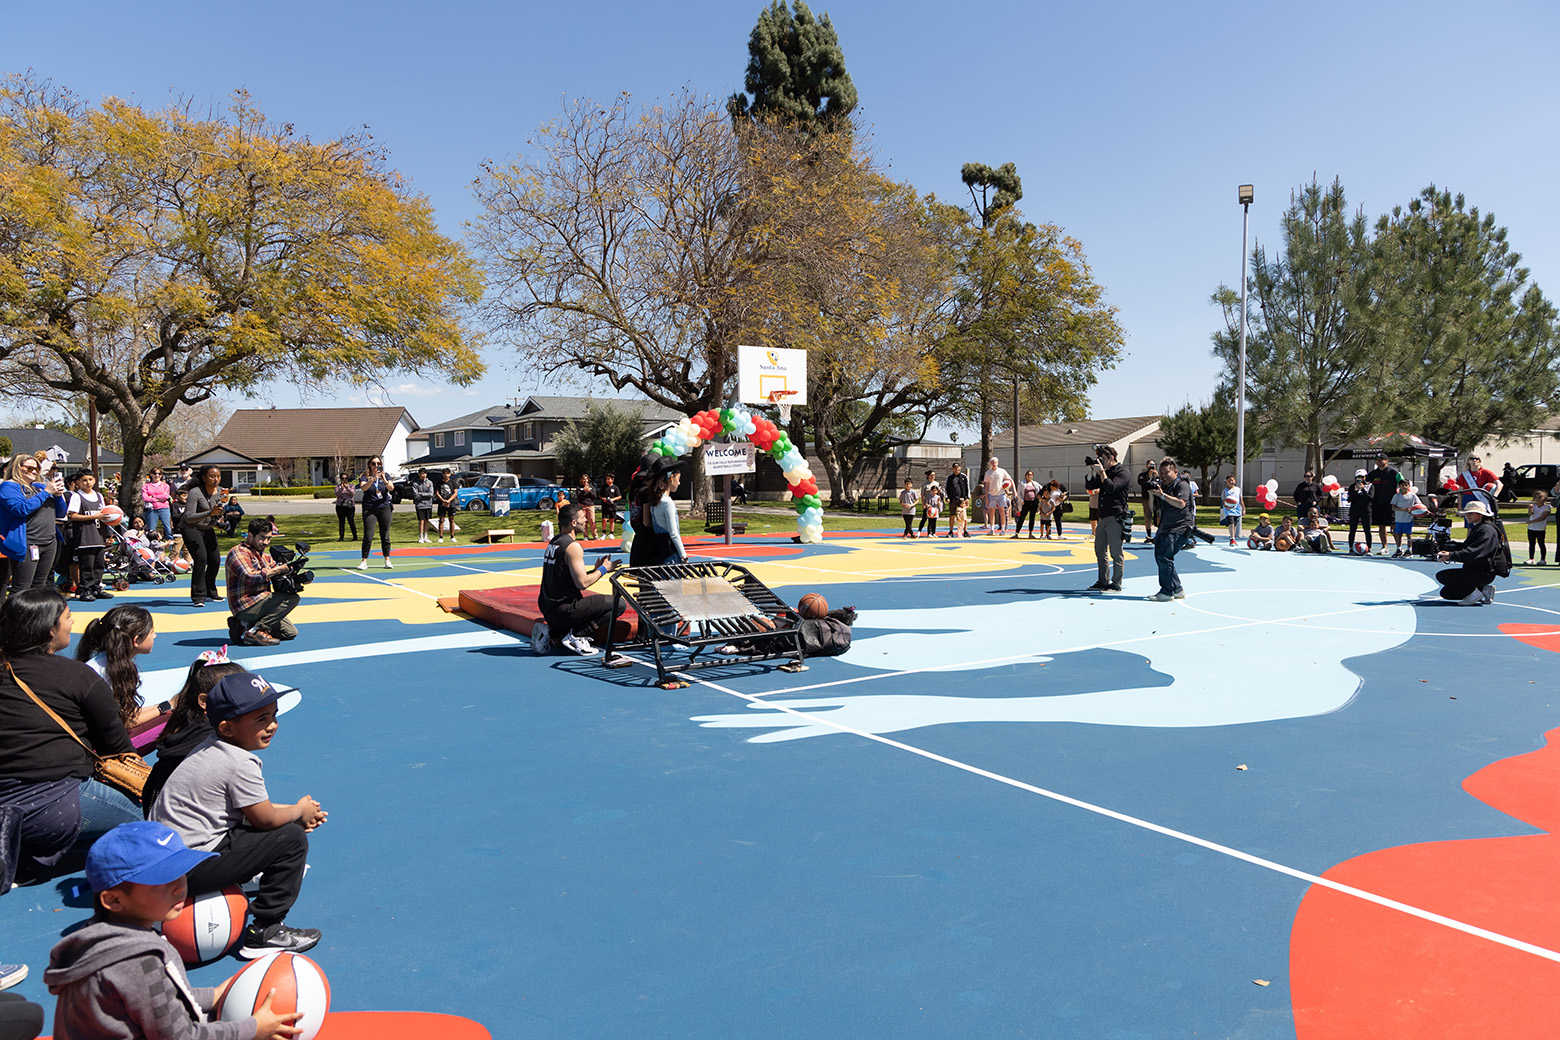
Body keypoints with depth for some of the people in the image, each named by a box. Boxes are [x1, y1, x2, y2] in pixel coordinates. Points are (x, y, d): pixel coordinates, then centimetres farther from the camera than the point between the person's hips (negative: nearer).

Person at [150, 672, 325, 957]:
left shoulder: (210, 749, 10)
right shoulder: (241, 763, -20)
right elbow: (266, 819, -14)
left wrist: (291, 811, 14)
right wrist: (300, 811, 5)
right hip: (191, 867, -10)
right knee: (292, 839, -11)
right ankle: (265, 932, -6)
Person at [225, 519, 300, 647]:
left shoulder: (264, 555, 20)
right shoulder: (238, 552, -8)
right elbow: (249, 577, -24)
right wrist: (277, 570, -20)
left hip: (258, 603, 9)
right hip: (245, 606, -9)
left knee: (291, 633, 7)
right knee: (292, 598, -20)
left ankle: (242, 626, 9)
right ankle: (255, 631, -21)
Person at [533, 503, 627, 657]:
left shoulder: (554, 542, 14)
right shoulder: (573, 546, -15)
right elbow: (582, 583, -19)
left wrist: (595, 570, 15)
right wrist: (603, 569, -3)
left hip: (547, 607, 9)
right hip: (562, 610, -9)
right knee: (619, 604, -6)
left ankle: (550, 631, 14)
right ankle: (576, 635, -8)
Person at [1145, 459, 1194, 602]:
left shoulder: (1182, 485, -8)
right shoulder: (1163, 485, 16)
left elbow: (1181, 503, -25)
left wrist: (1162, 495, -27)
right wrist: (1152, 492, 1)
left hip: (1180, 527, -9)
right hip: (1165, 527, 9)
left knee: (1164, 556, -19)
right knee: (1159, 556, 6)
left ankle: (1167, 592, -15)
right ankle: (1177, 590, 16)